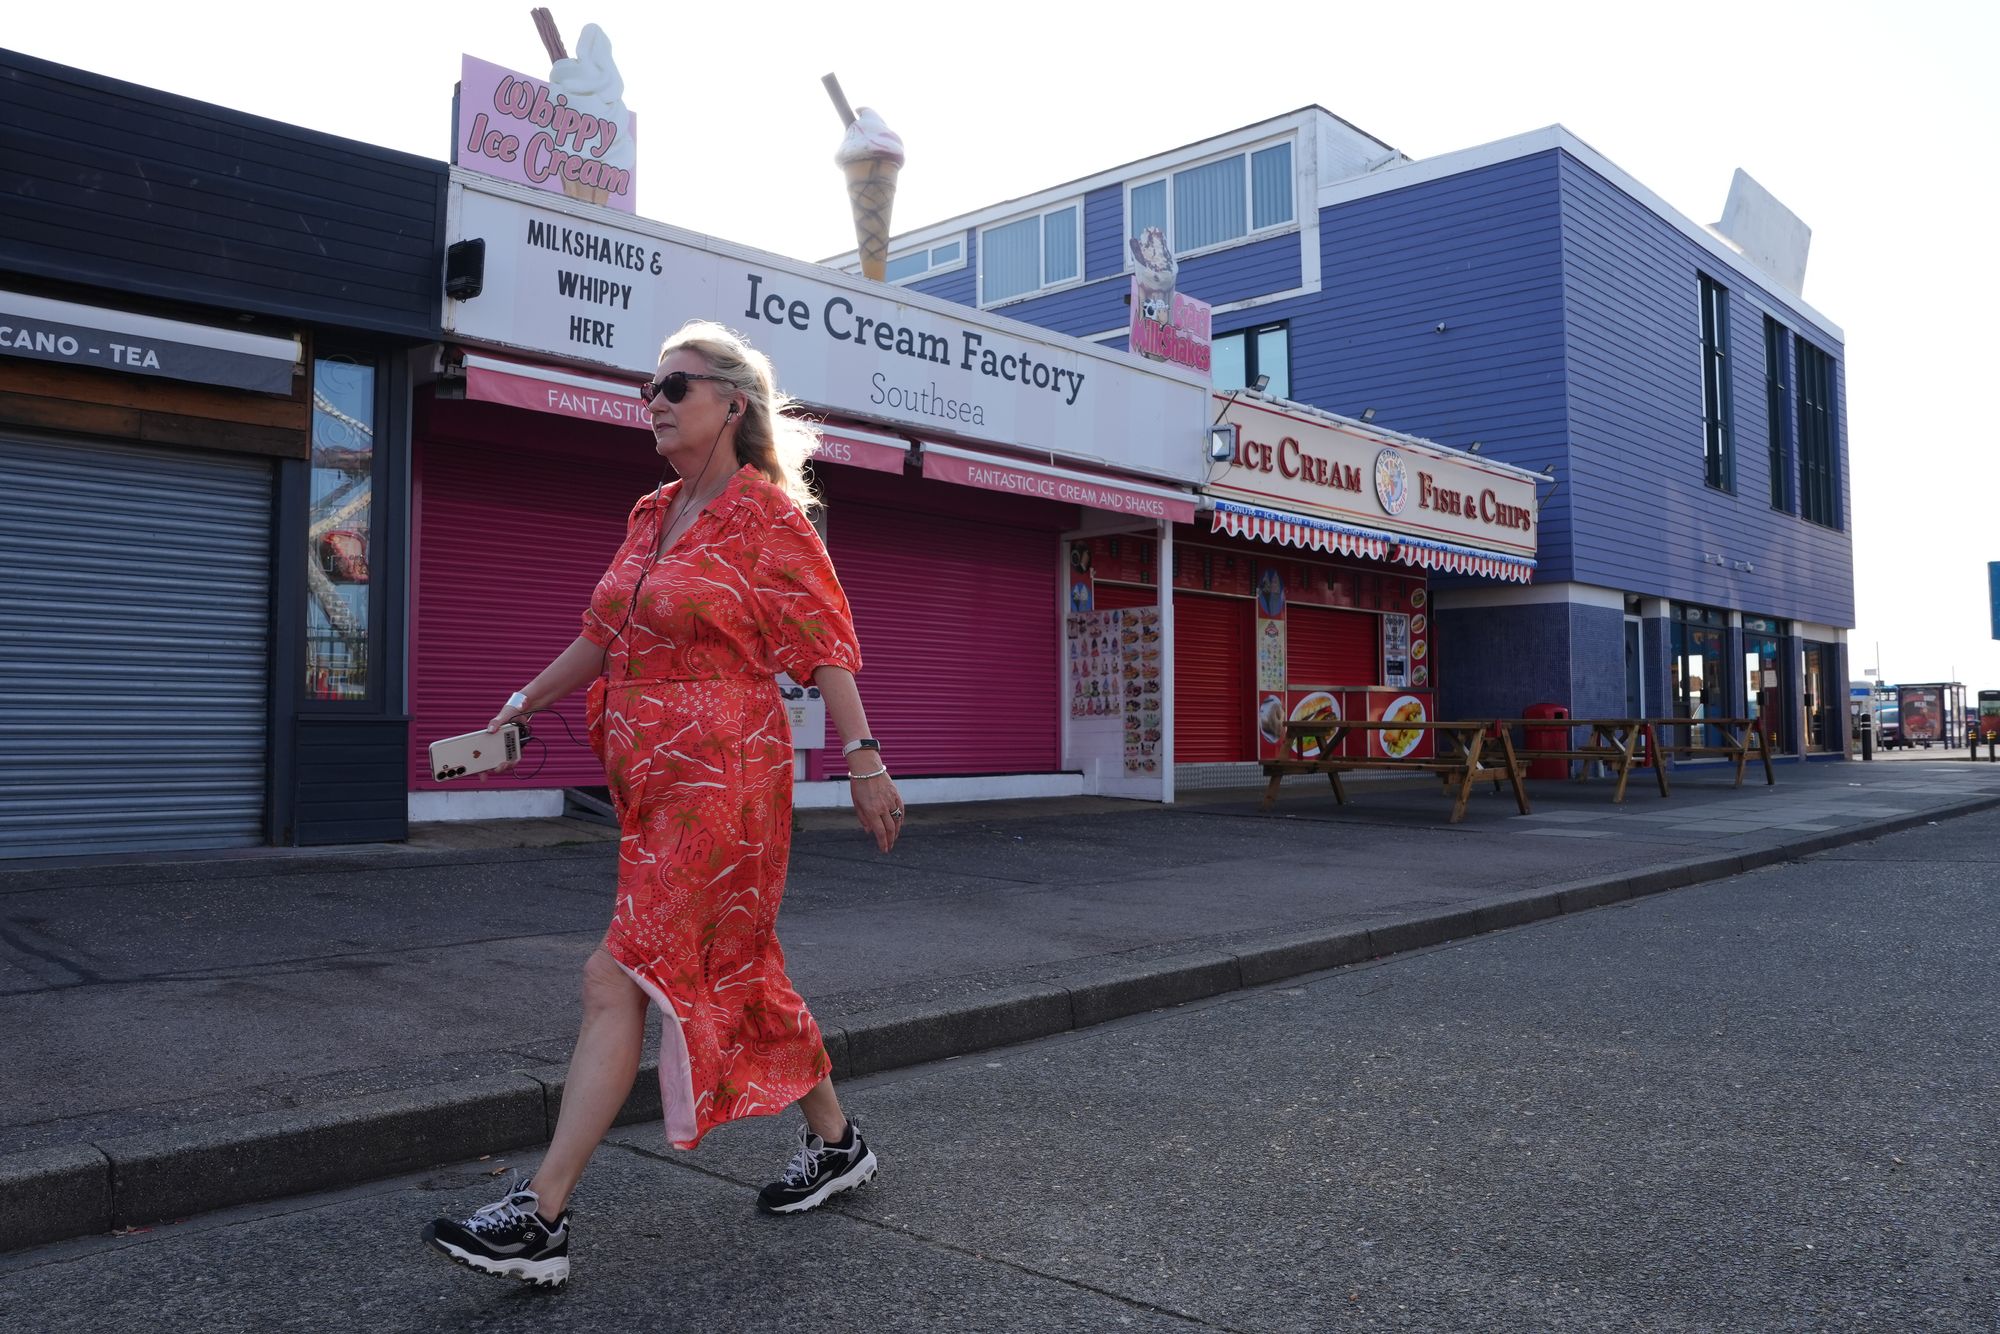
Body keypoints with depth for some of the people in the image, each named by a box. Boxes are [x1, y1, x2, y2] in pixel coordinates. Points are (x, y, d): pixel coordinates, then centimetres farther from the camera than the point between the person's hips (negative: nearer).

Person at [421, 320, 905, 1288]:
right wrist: (518, 710, 23)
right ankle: (834, 1143, 31)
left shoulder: (767, 514, -8)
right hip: (651, 778, 9)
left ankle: (540, 1219, -3)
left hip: (720, 777, -8)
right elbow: (601, 636, 21)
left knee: (619, 982, -10)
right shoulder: (653, 516, 14)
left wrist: (862, 758, -18)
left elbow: (824, 645, -12)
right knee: (739, 973, 16)